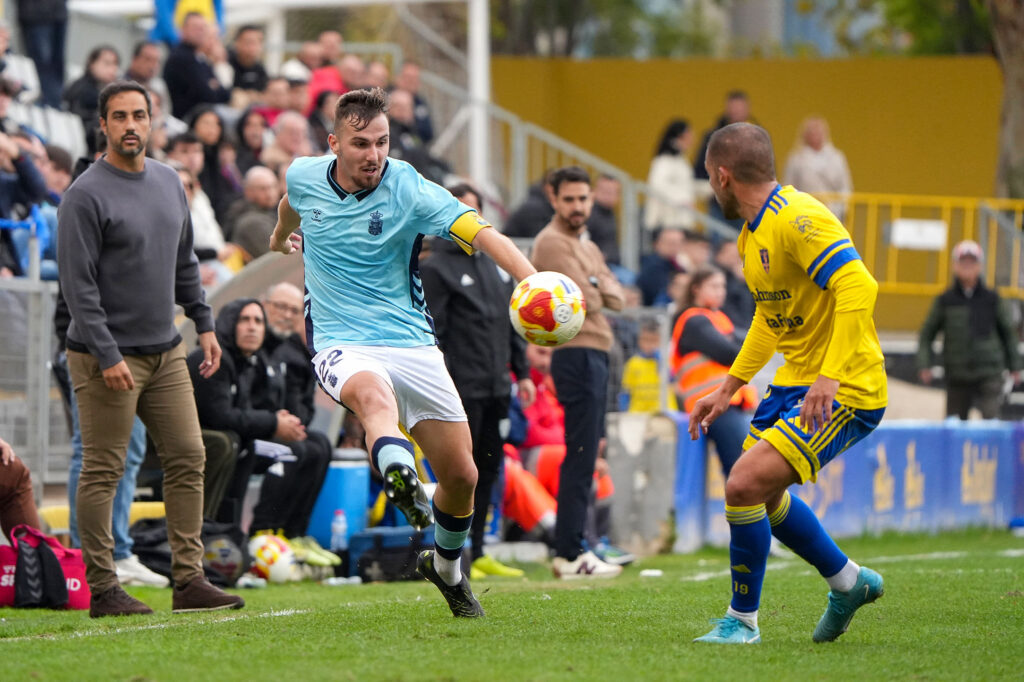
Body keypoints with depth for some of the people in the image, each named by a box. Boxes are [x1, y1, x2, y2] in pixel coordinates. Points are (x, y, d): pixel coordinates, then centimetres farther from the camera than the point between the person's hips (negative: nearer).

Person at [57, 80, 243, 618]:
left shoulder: (169, 182, 11)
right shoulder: (86, 194, -11)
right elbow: (77, 284, -15)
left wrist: (204, 325, 16)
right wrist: (107, 355, -21)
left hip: (166, 352, 7)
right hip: (106, 356, -7)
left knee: (187, 459, 3)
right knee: (102, 473, -3)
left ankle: (189, 580, 7)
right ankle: (102, 589, 0)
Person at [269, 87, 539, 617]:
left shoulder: (410, 191, -13)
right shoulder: (304, 177, -2)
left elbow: (482, 233, -26)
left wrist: (533, 281, -44)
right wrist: (281, 235, 47)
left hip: (411, 342, 1)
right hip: (341, 345, -1)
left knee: (461, 475, 1)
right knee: (376, 395, -38)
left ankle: (445, 566, 31)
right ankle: (399, 478, -69)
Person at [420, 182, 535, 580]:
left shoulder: (497, 263, 17)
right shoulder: (437, 267, -4)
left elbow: (513, 322, 22)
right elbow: (431, 334, -9)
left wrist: (522, 372, 16)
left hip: (497, 389, 7)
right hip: (462, 390, -7)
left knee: (489, 468, 9)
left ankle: (478, 552, 16)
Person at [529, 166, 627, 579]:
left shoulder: (587, 246, 22)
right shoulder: (552, 243, -9)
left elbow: (617, 300, 13)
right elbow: (585, 300, -18)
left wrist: (599, 286, -5)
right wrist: (593, 289, 2)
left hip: (595, 355, 10)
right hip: (577, 354, -10)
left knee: (583, 456, 12)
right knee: (581, 457, -13)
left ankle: (570, 550, 16)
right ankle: (570, 555, -15)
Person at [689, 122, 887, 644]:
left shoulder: (798, 220, -21)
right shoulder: (752, 234, 11)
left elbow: (858, 287, -31)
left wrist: (831, 376, -36)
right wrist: (729, 388, 22)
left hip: (844, 391, -11)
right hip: (795, 383, 11)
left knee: (745, 484, -18)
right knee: (763, 493, 20)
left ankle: (742, 620, -2)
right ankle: (848, 583, 39)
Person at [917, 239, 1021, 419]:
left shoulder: (991, 299, 5)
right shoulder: (945, 301, 4)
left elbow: (1007, 332, 16)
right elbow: (927, 335, 8)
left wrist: (1014, 366, 17)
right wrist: (924, 365, -4)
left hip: (988, 375, -1)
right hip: (958, 377, 1)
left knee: (991, 417, -17)